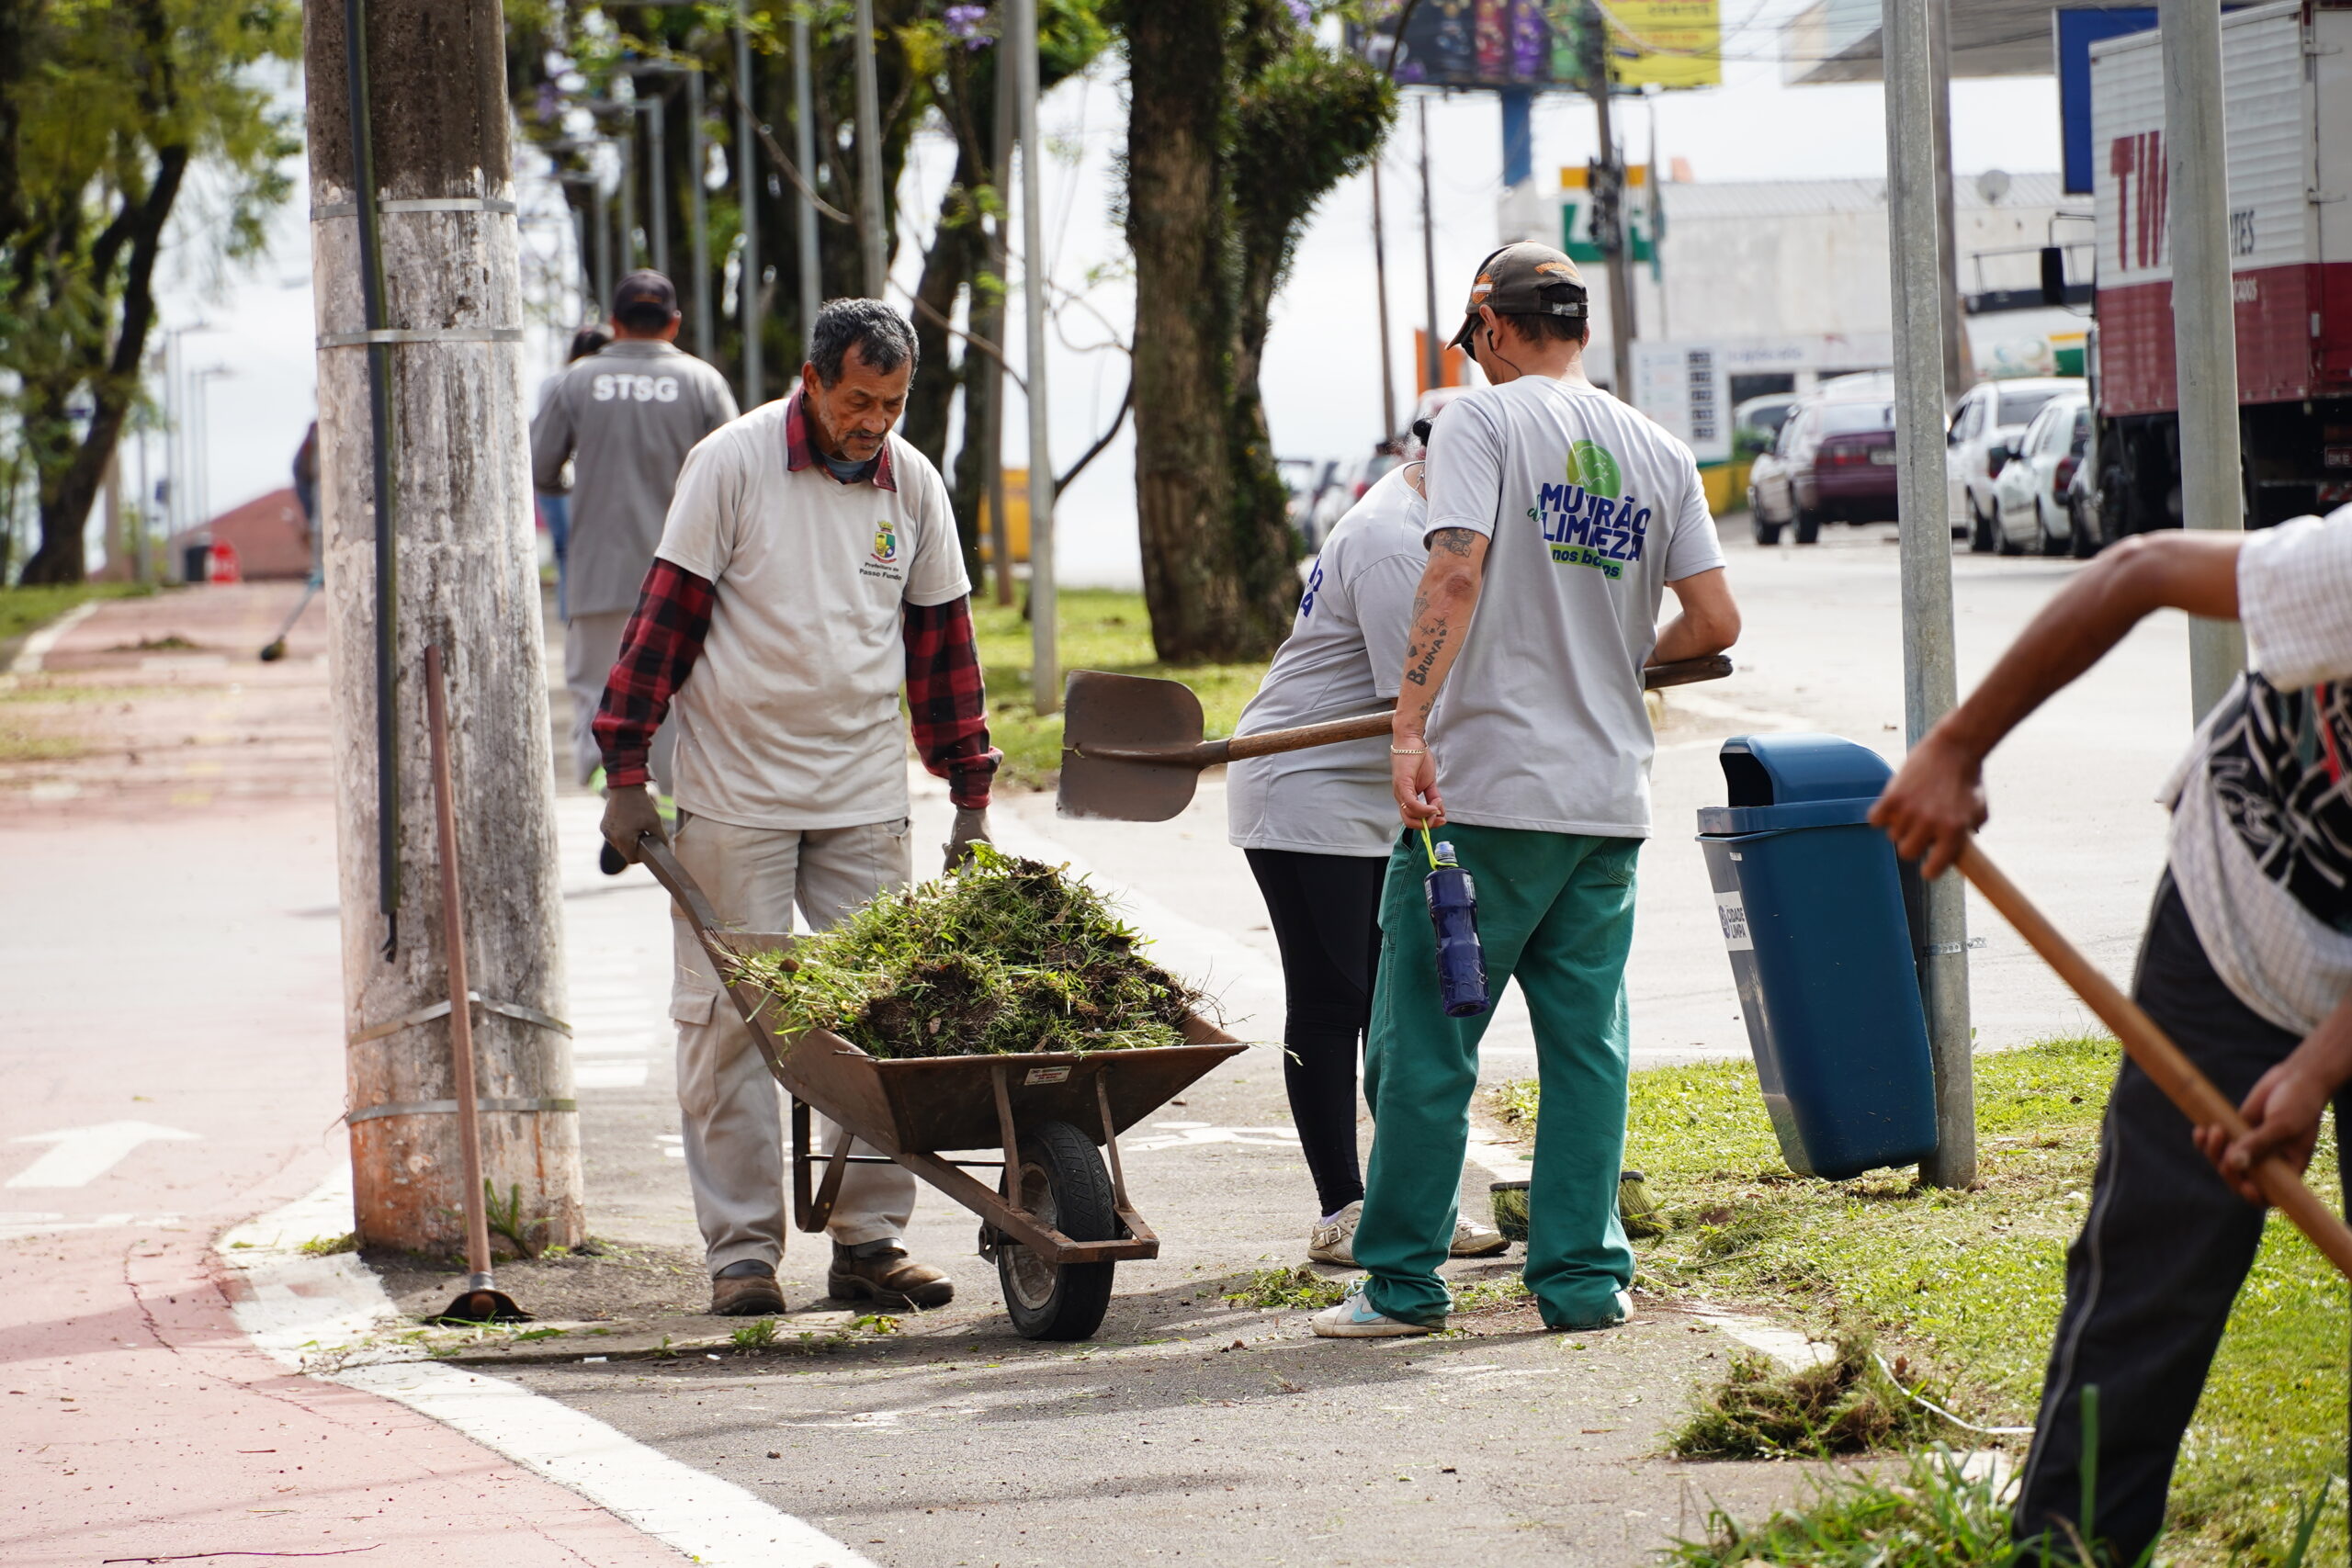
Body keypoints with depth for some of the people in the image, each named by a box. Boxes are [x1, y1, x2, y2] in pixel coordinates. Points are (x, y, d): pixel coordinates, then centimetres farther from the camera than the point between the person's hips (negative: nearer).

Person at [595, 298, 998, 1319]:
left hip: (865, 800, 4)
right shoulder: (733, 464, -8)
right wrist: (626, 775, -9)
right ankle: (741, 1251, 3)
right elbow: (665, 615, -6)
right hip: (735, 796, -4)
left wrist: (971, 798, 12)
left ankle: (869, 1242, 7)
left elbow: (942, 644, 13)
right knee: (729, 1017, -2)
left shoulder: (914, 485, 4)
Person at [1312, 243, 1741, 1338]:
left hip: (1488, 791, -5)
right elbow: (1714, 622, 5)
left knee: (1425, 1043, 2)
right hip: (1610, 793, 5)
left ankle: (1403, 1282, 5)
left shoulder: (1483, 419, -4)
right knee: (1587, 1042, 10)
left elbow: (1456, 572, -18)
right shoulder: (1660, 455, 10)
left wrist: (1410, 728, -23)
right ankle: (1583, 1277, 9)